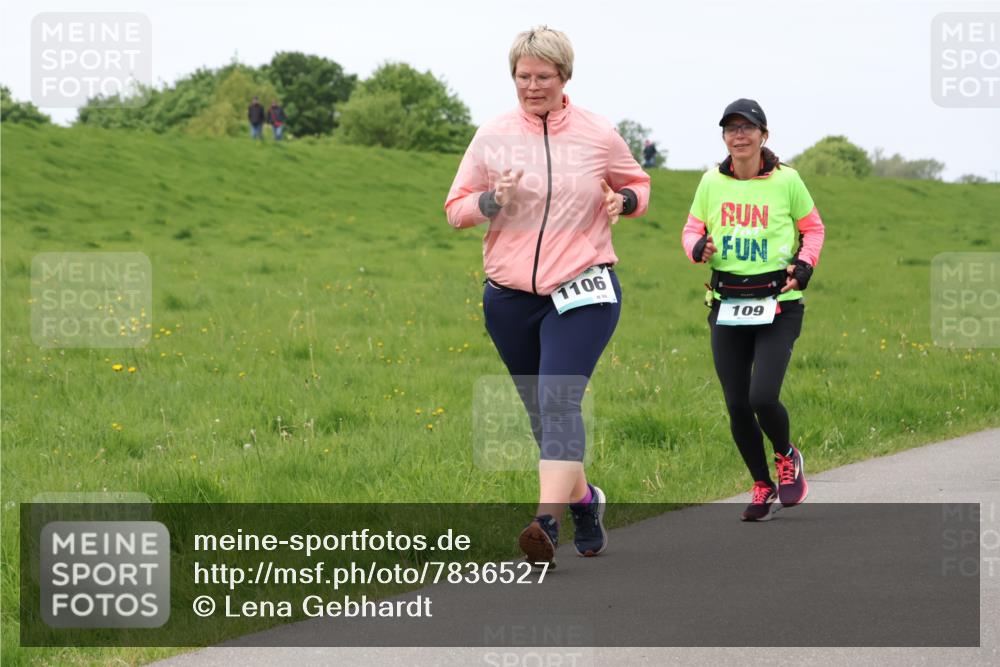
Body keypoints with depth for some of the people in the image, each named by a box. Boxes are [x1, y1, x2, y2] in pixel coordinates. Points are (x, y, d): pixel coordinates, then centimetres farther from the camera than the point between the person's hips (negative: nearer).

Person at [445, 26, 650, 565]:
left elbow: (638, 184, 18)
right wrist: (493, 200, -13)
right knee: (540, 410, 13)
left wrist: (623, 201, -5)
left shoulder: (598, 136, 1)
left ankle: (547, 521, -31)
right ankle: (583, 498, 37)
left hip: (582, 292, -3)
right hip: (510, 297, 3)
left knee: (559, 399, -21)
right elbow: (455, 209, 8)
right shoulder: (493, 137, 3)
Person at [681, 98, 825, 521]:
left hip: (778, 305, -3)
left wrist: (804, 265, -7)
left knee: (763, 397, -17)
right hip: (727, 307, 3)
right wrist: (699, 248, -9)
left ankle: (787, 458, 16)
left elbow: (813, 228, 10)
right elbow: (692, 229, 14)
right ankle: (762, 486, 24)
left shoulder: (785, 181, -3)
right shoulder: (712, 182, 4)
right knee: (737, 405, 2)